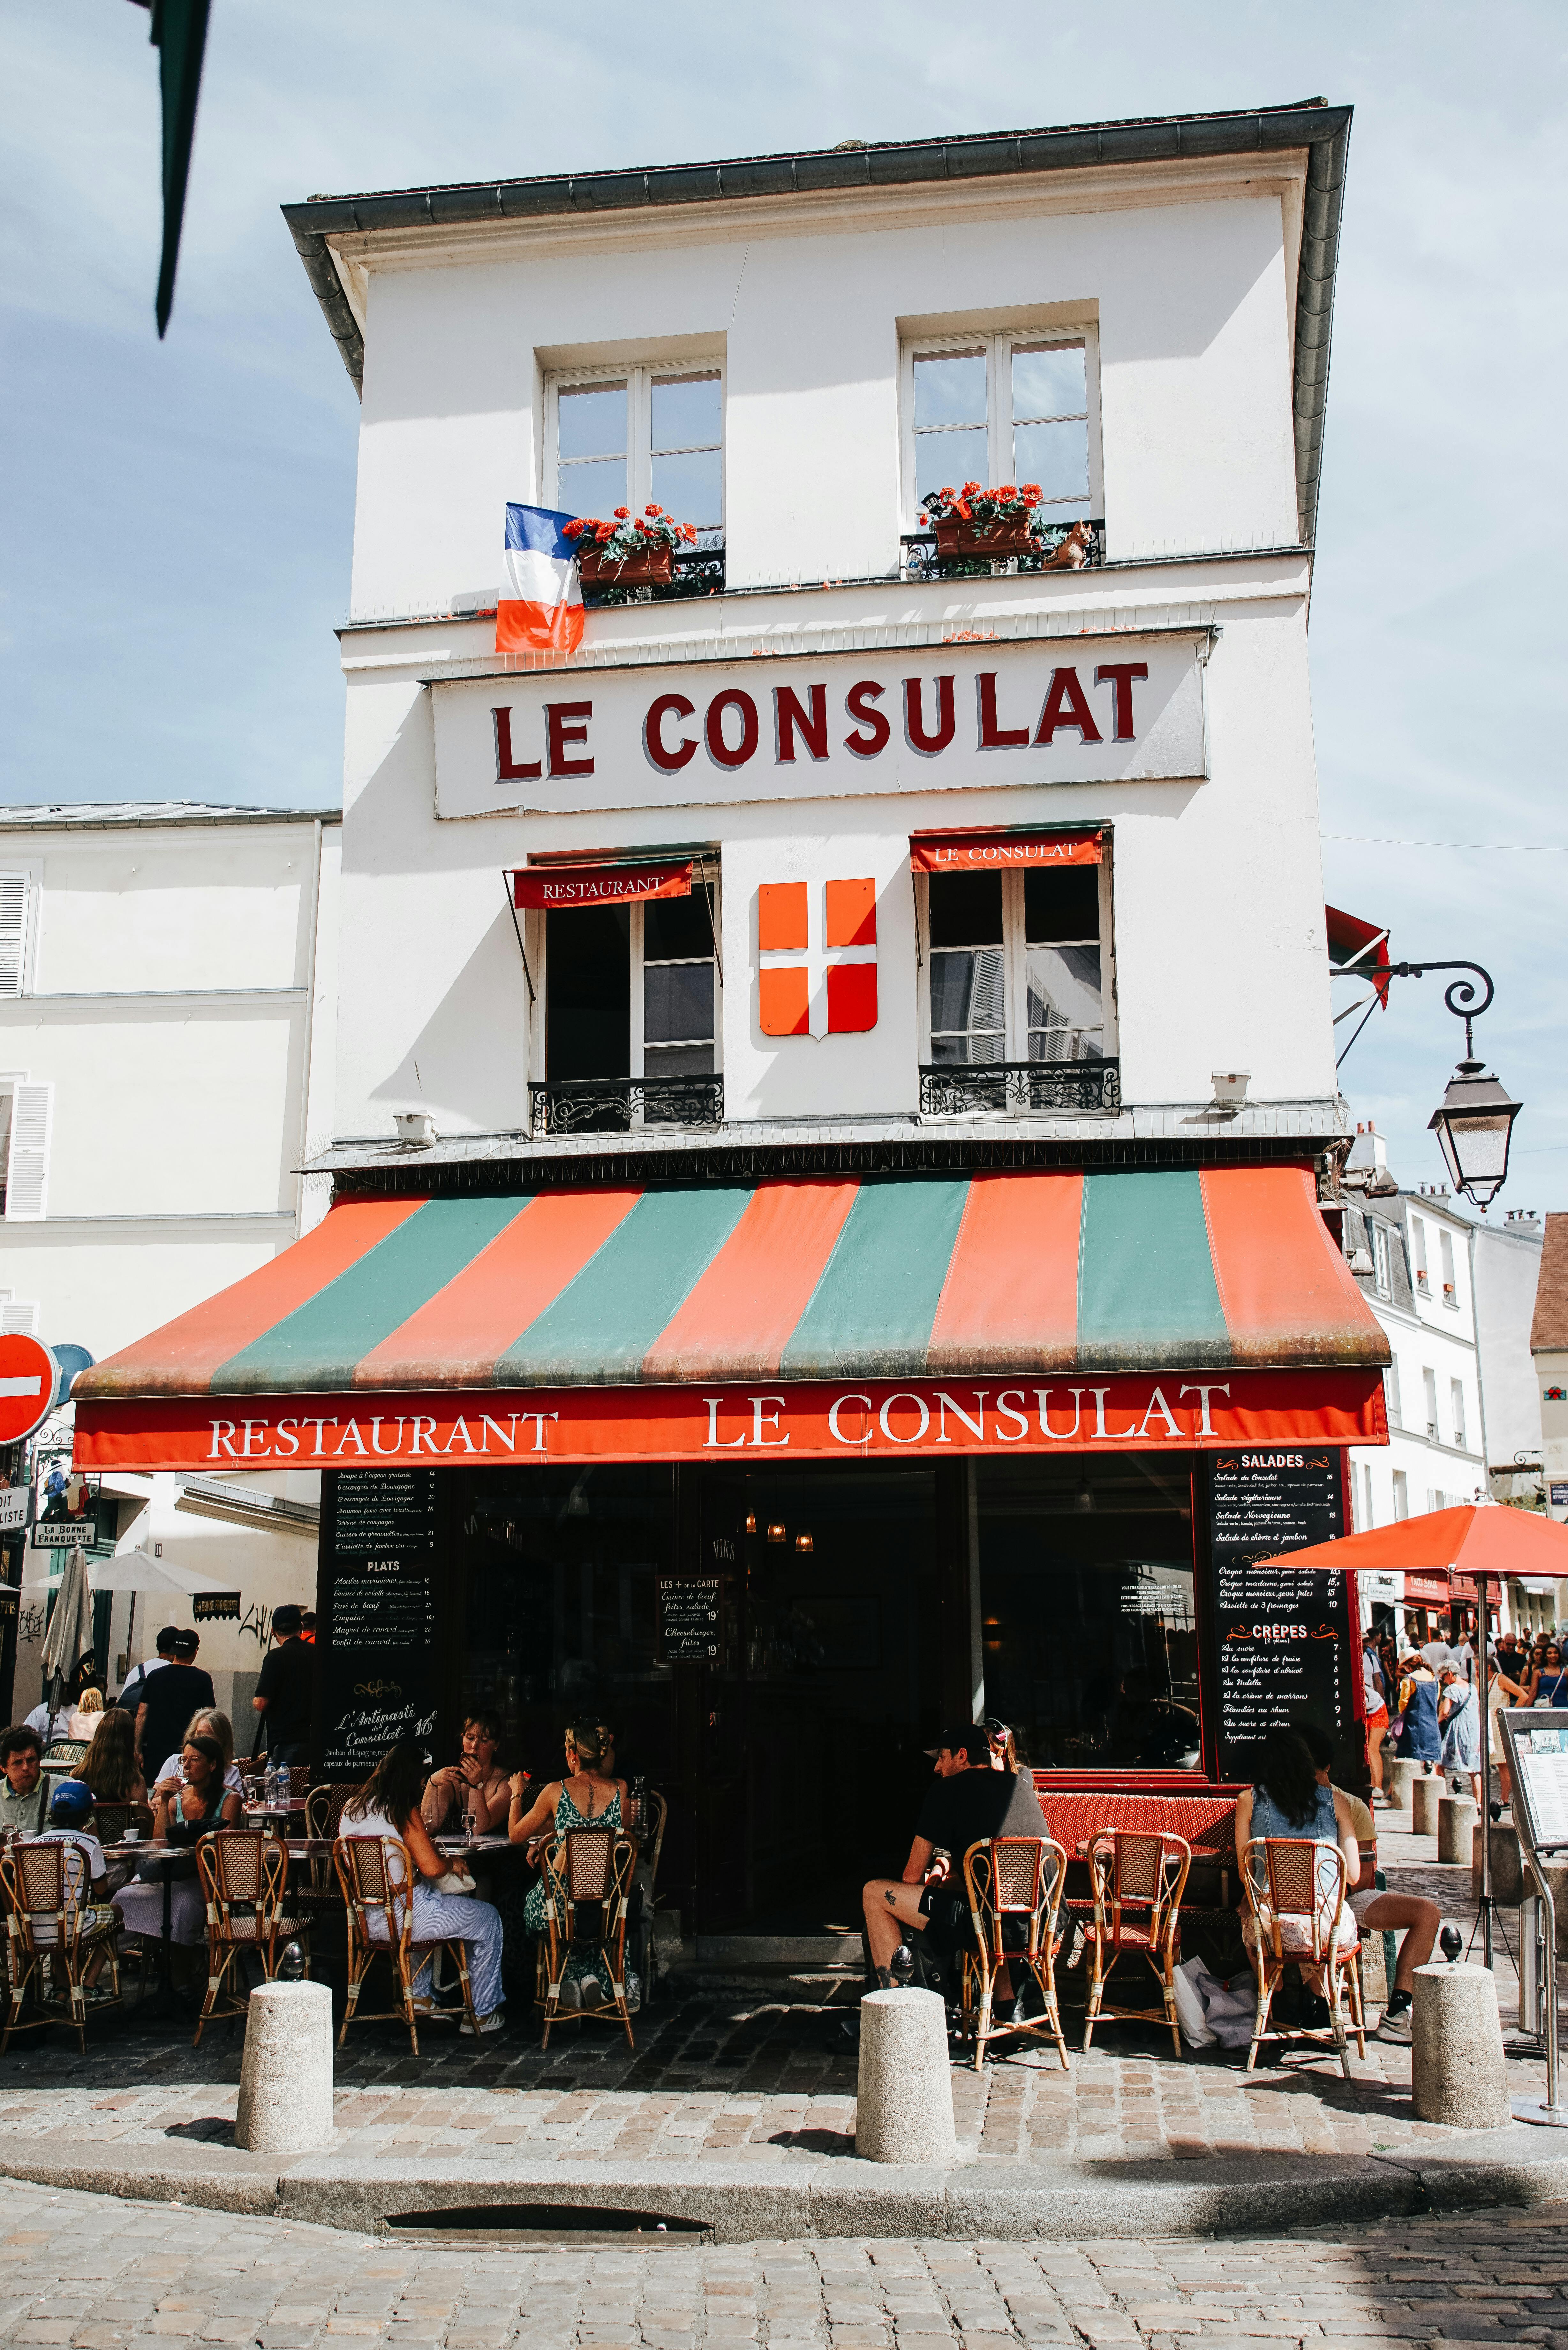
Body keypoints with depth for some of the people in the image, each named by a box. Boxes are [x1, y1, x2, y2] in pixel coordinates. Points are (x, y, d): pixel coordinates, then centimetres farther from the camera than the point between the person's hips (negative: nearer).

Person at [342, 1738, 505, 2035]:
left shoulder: (351, 1808, 4)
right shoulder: (402, 1812, -17)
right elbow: (432, 1867, -22)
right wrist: (452, 1865, -1)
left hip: (365, 1918, 8)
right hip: (403, 1918, -8)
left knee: (433, 1901, 39)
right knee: (488, 1919, 12)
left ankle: (420, 1997, 41)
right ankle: (482, 2014, 21)